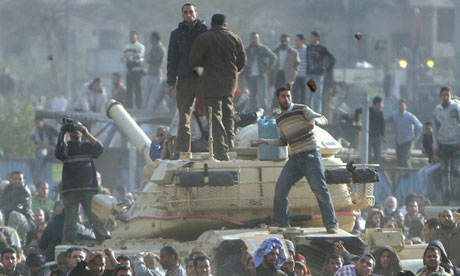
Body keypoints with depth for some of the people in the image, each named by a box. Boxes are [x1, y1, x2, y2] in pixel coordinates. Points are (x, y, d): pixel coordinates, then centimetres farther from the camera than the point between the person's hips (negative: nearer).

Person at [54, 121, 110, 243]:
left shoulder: (88, 146, 16)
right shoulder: (66, 146, 12)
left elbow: (100, 148, -4)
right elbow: (59, 154, -10)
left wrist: (87, 134, -12)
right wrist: (62, 135, -14)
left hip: (89, 188, 1)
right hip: (70, 190, -1)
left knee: (97, 219, -4)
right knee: (70, 222, -3)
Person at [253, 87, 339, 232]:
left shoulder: (301, 109, 1)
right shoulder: (279, 120, 16)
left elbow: (323, 119, -5)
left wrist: (313, 121, -26)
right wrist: (266, 141, 15)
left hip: (311, 155, -5)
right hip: (294, 158, 5)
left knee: (319, 189, -13)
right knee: (280, 189, -5)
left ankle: (331, 225, -12)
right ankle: (282, 225, 3)